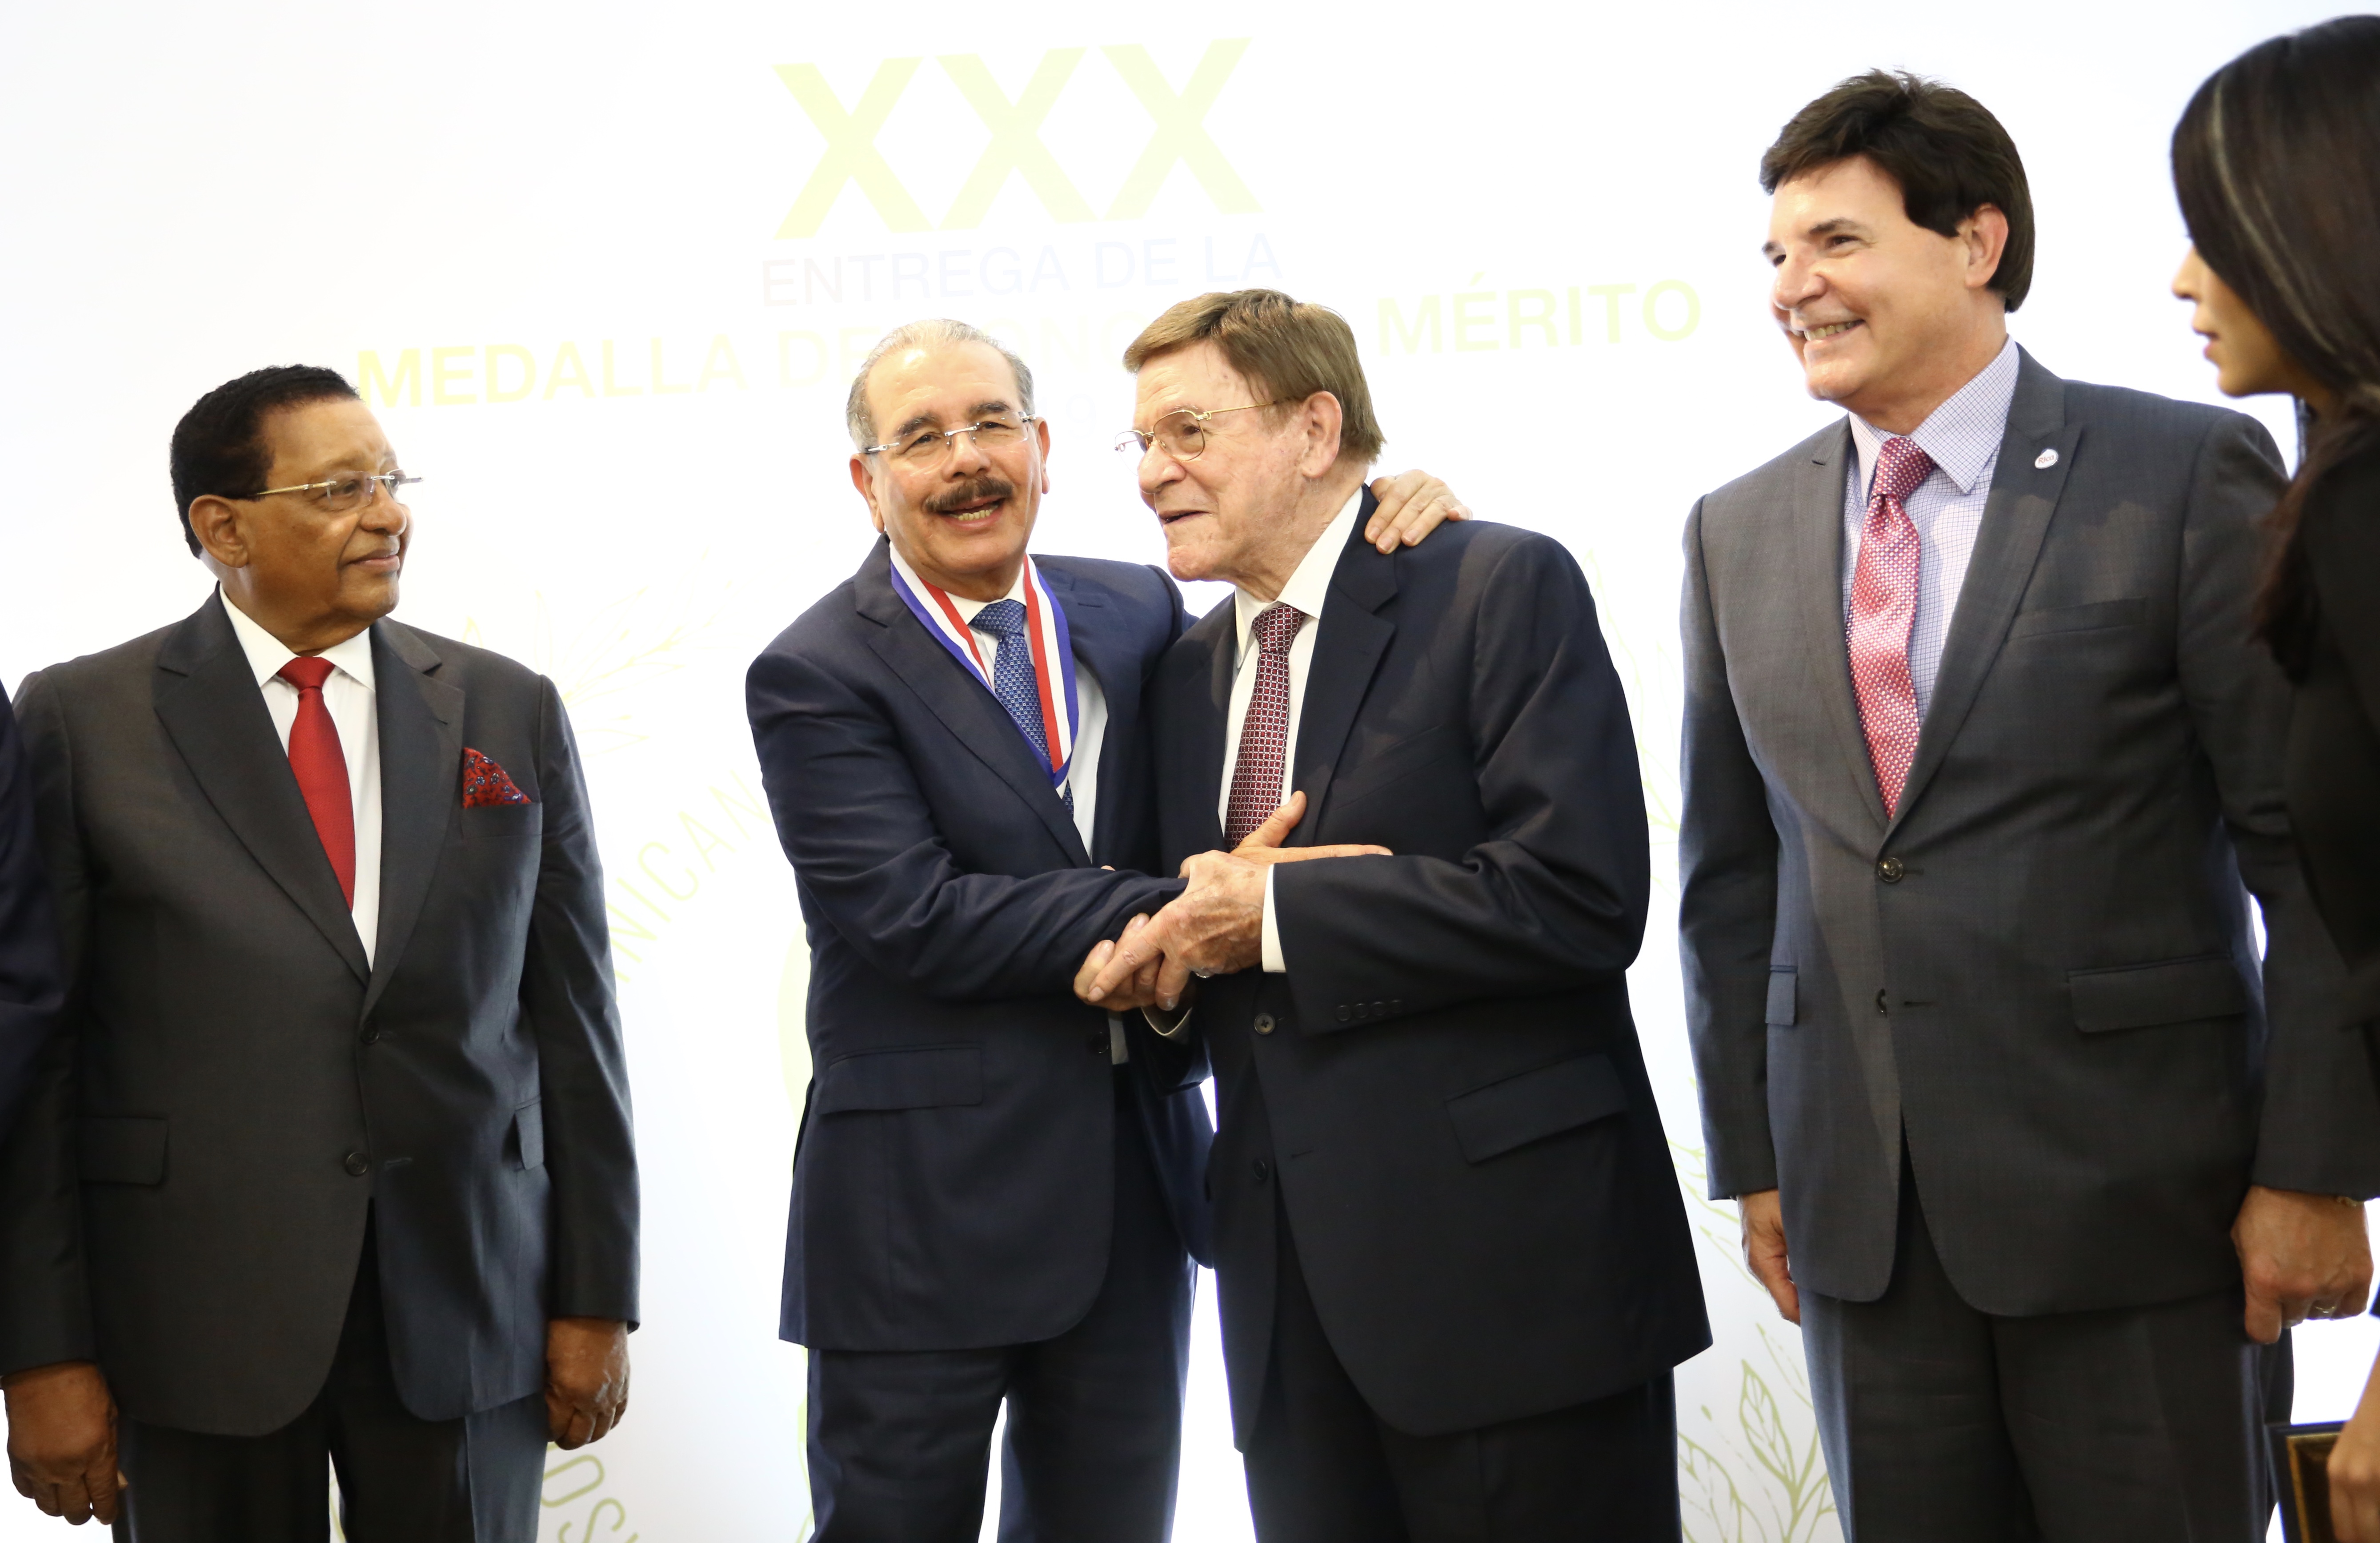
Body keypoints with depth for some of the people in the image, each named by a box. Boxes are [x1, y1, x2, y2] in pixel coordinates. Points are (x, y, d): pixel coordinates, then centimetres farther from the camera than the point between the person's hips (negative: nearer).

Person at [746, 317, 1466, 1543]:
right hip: (925, 1208, -5)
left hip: (1135, 1188, 5)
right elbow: (916, 919, -19)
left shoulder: (1135, 613, 8)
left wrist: (1387, 533, 1)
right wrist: (1181, 913, -24)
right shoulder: (815, 678, -10)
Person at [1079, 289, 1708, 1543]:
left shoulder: (1503, 590, -6)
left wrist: (1278, 918, -14)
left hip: (1507, 1265, -6)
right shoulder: (1189, 673, 16)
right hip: (1291, 1290, 7)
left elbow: (1579, 898, -18)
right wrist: (1154, 965, 0)